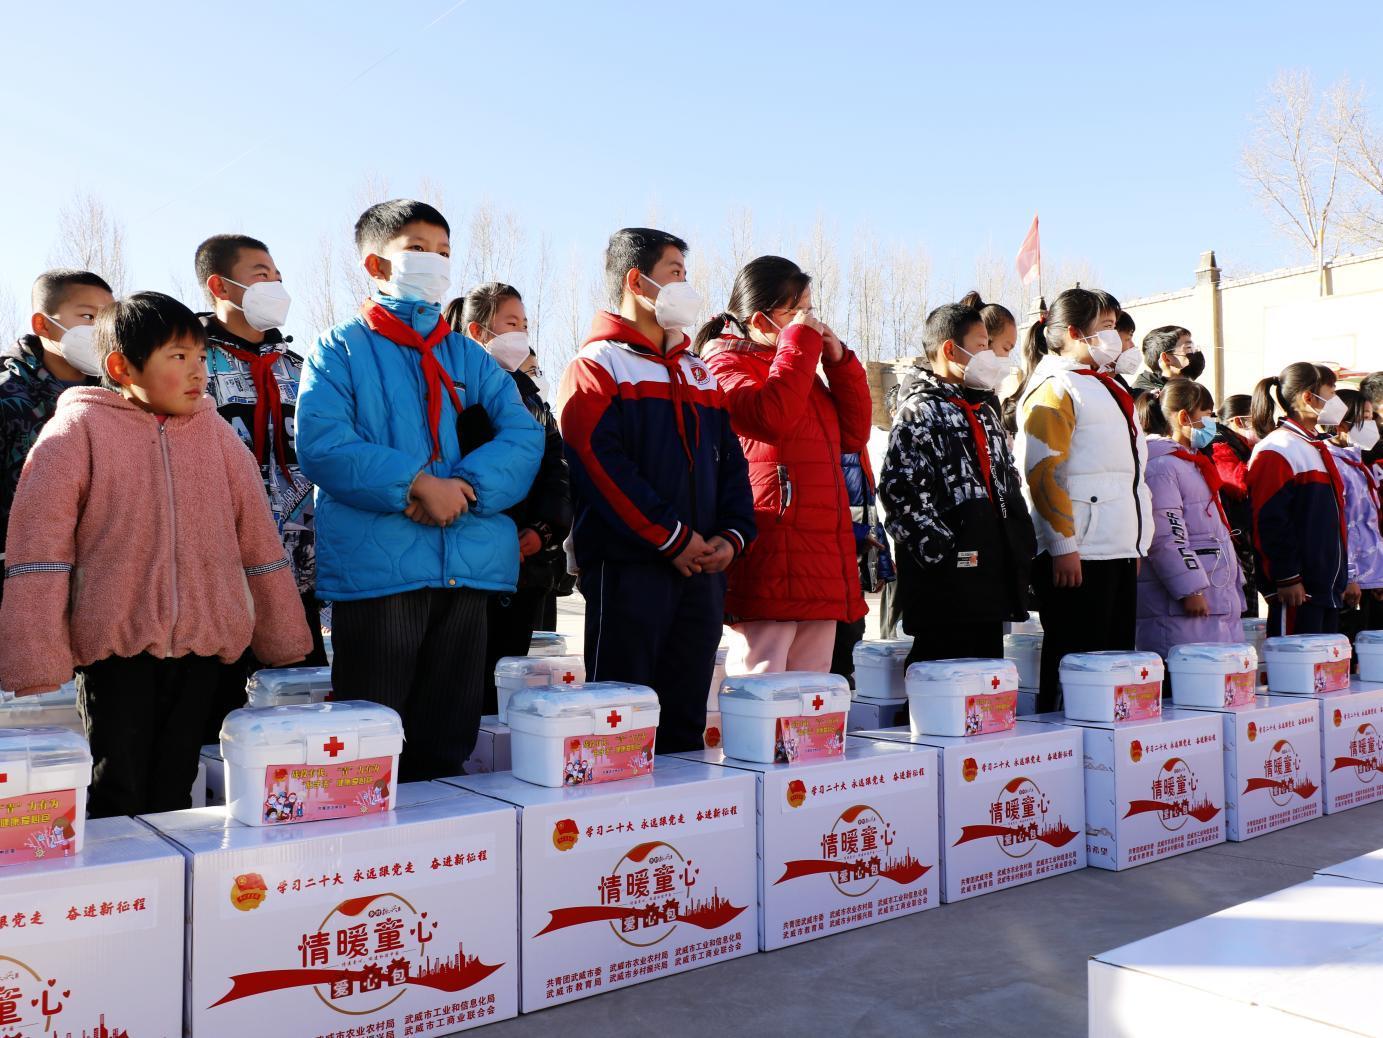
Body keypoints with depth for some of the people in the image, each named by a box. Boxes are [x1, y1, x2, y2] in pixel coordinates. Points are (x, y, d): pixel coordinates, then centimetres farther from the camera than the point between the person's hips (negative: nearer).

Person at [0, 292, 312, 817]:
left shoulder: (216, 433, 8)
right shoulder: (77, 429, -3)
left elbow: (257, 535, 11)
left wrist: (283, 637, 13)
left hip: (201, 642, 3)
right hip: (113, 642, -3)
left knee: (174, 793, 12)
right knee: (116, 797, 2)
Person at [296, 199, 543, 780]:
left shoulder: (469, 357, 18)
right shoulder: (341, 350, 5)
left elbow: (524, 434, 4)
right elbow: (321, 444, -11)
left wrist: (465, 486, -14)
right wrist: (415, 484, -19)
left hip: (470, 567, 4)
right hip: (376, 570, -4)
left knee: (448, 746, 12)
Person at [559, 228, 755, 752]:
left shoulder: (698, 372, 20)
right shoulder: (597, 366, -2)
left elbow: (731, 461, 17)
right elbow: (602, 465, -14)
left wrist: (732, 534, 0)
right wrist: (673, 538, -15)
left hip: (702, 567, 7)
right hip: (628, 568, -6)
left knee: (687, 718, 11)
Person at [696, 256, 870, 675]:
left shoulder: (804, 370, 24)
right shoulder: (726, 363, -1)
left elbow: (853, 434, 20)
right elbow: (772, 416, -21)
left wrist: (840, 361, 12)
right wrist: (800, 340, -11)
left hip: (821, 564, 9)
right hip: (769, 564, -9)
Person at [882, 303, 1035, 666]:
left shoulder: (985, 410, 20)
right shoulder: (920, 411, -7)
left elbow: (1009, 482, 26)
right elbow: (899, 490, -18)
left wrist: (1022, 545, 16)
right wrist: (942, 551, -20)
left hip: (992, 568, 9)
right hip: (946, 580, -8)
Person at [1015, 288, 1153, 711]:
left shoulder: (1105, 385, 21)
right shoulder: (1054, 388, -7)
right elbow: (1042, 471, -17)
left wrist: (1136, 545, 21)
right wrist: (1063, 546, -21)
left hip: (1120, 547, 9)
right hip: (1078, 551, -9)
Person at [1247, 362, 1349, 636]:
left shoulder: (1316, 448, 20)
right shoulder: (1277, 451, -11)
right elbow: (1270, 521, -17)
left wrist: (1341, 579, 22)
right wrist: (1287, 579, -19)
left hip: (1327, 587, 10)